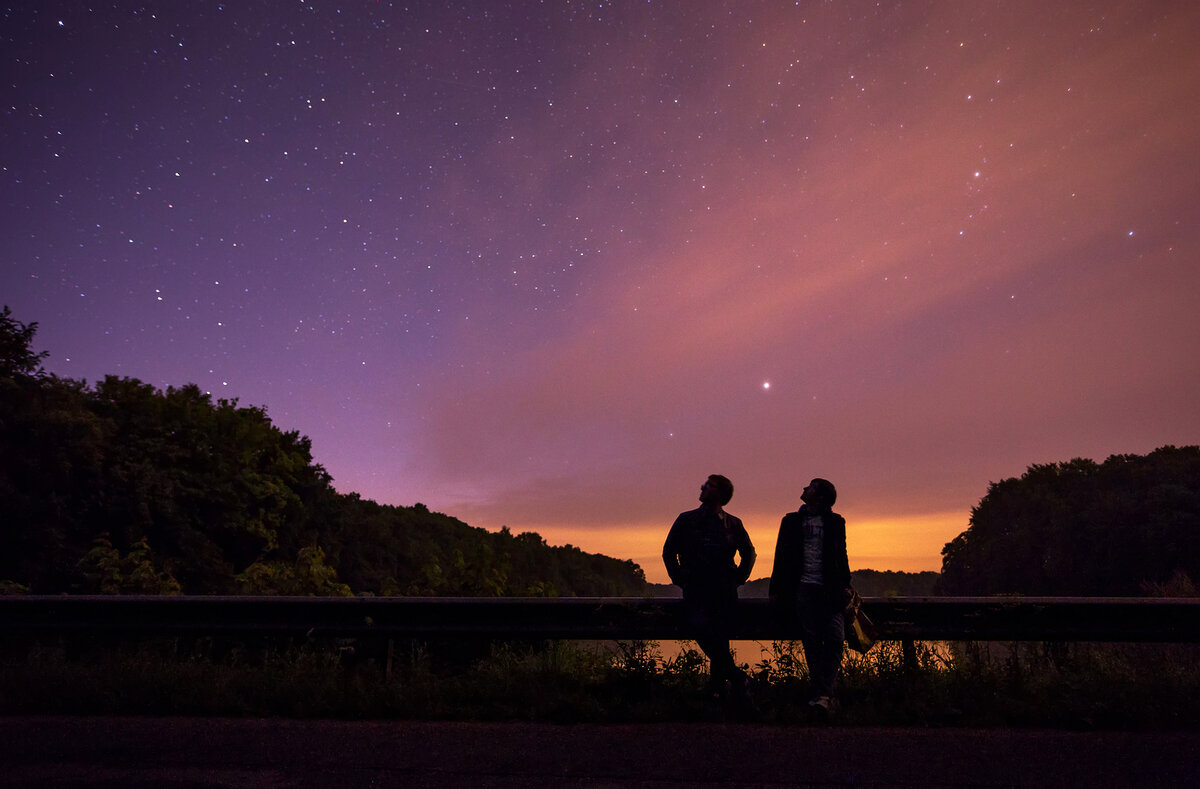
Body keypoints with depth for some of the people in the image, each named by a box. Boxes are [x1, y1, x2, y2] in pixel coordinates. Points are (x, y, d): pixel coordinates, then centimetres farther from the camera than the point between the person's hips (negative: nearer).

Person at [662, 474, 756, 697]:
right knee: (702, 628, -20)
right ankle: (736, 677, -9)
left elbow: (749, 552, 22)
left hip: (725, 593, 1)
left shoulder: (733, 524, 8)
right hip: (695, 591, -1)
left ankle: (718, 687, 13)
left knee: (720, 640, 0)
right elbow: (668, 551, 12)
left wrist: (738, 578, 12)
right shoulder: (686, 520, 7)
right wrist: (680, 579, 6)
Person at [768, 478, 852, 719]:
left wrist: (845, 586, -1)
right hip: (803, 589, 1)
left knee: (835, 641, -12)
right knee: (812, 643, 0)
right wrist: (775, 588, 7)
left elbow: (841, 556, 11)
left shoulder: (835, 522, 10)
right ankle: (826, 696, 7)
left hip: (830, 590, -1)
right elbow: (781, 556, 11)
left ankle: (822, 695, -11)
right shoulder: (792, 521, 12)